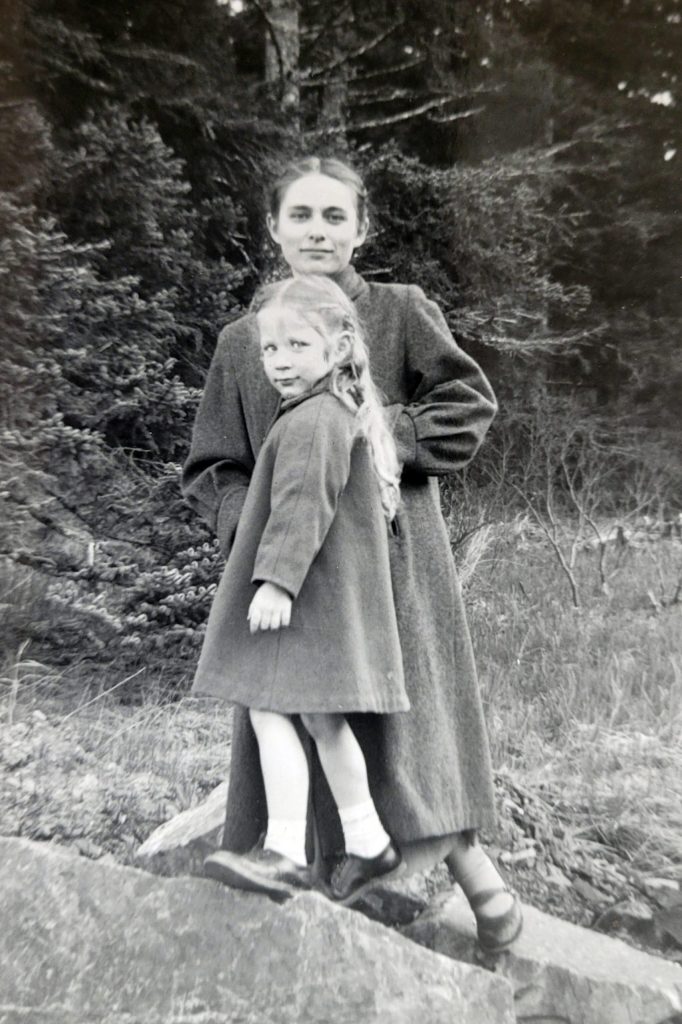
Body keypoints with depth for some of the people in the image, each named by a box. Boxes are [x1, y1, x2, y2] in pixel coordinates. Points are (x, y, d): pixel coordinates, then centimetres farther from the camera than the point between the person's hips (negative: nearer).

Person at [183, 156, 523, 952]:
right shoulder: (241, 340, 8)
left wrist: (382, 437, -13)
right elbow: (212, 469, 7)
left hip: (393, 556, -2)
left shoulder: (401, 312, 3)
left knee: (410, 705, 2)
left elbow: (469, 407, 1)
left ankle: (469, 862, 24)